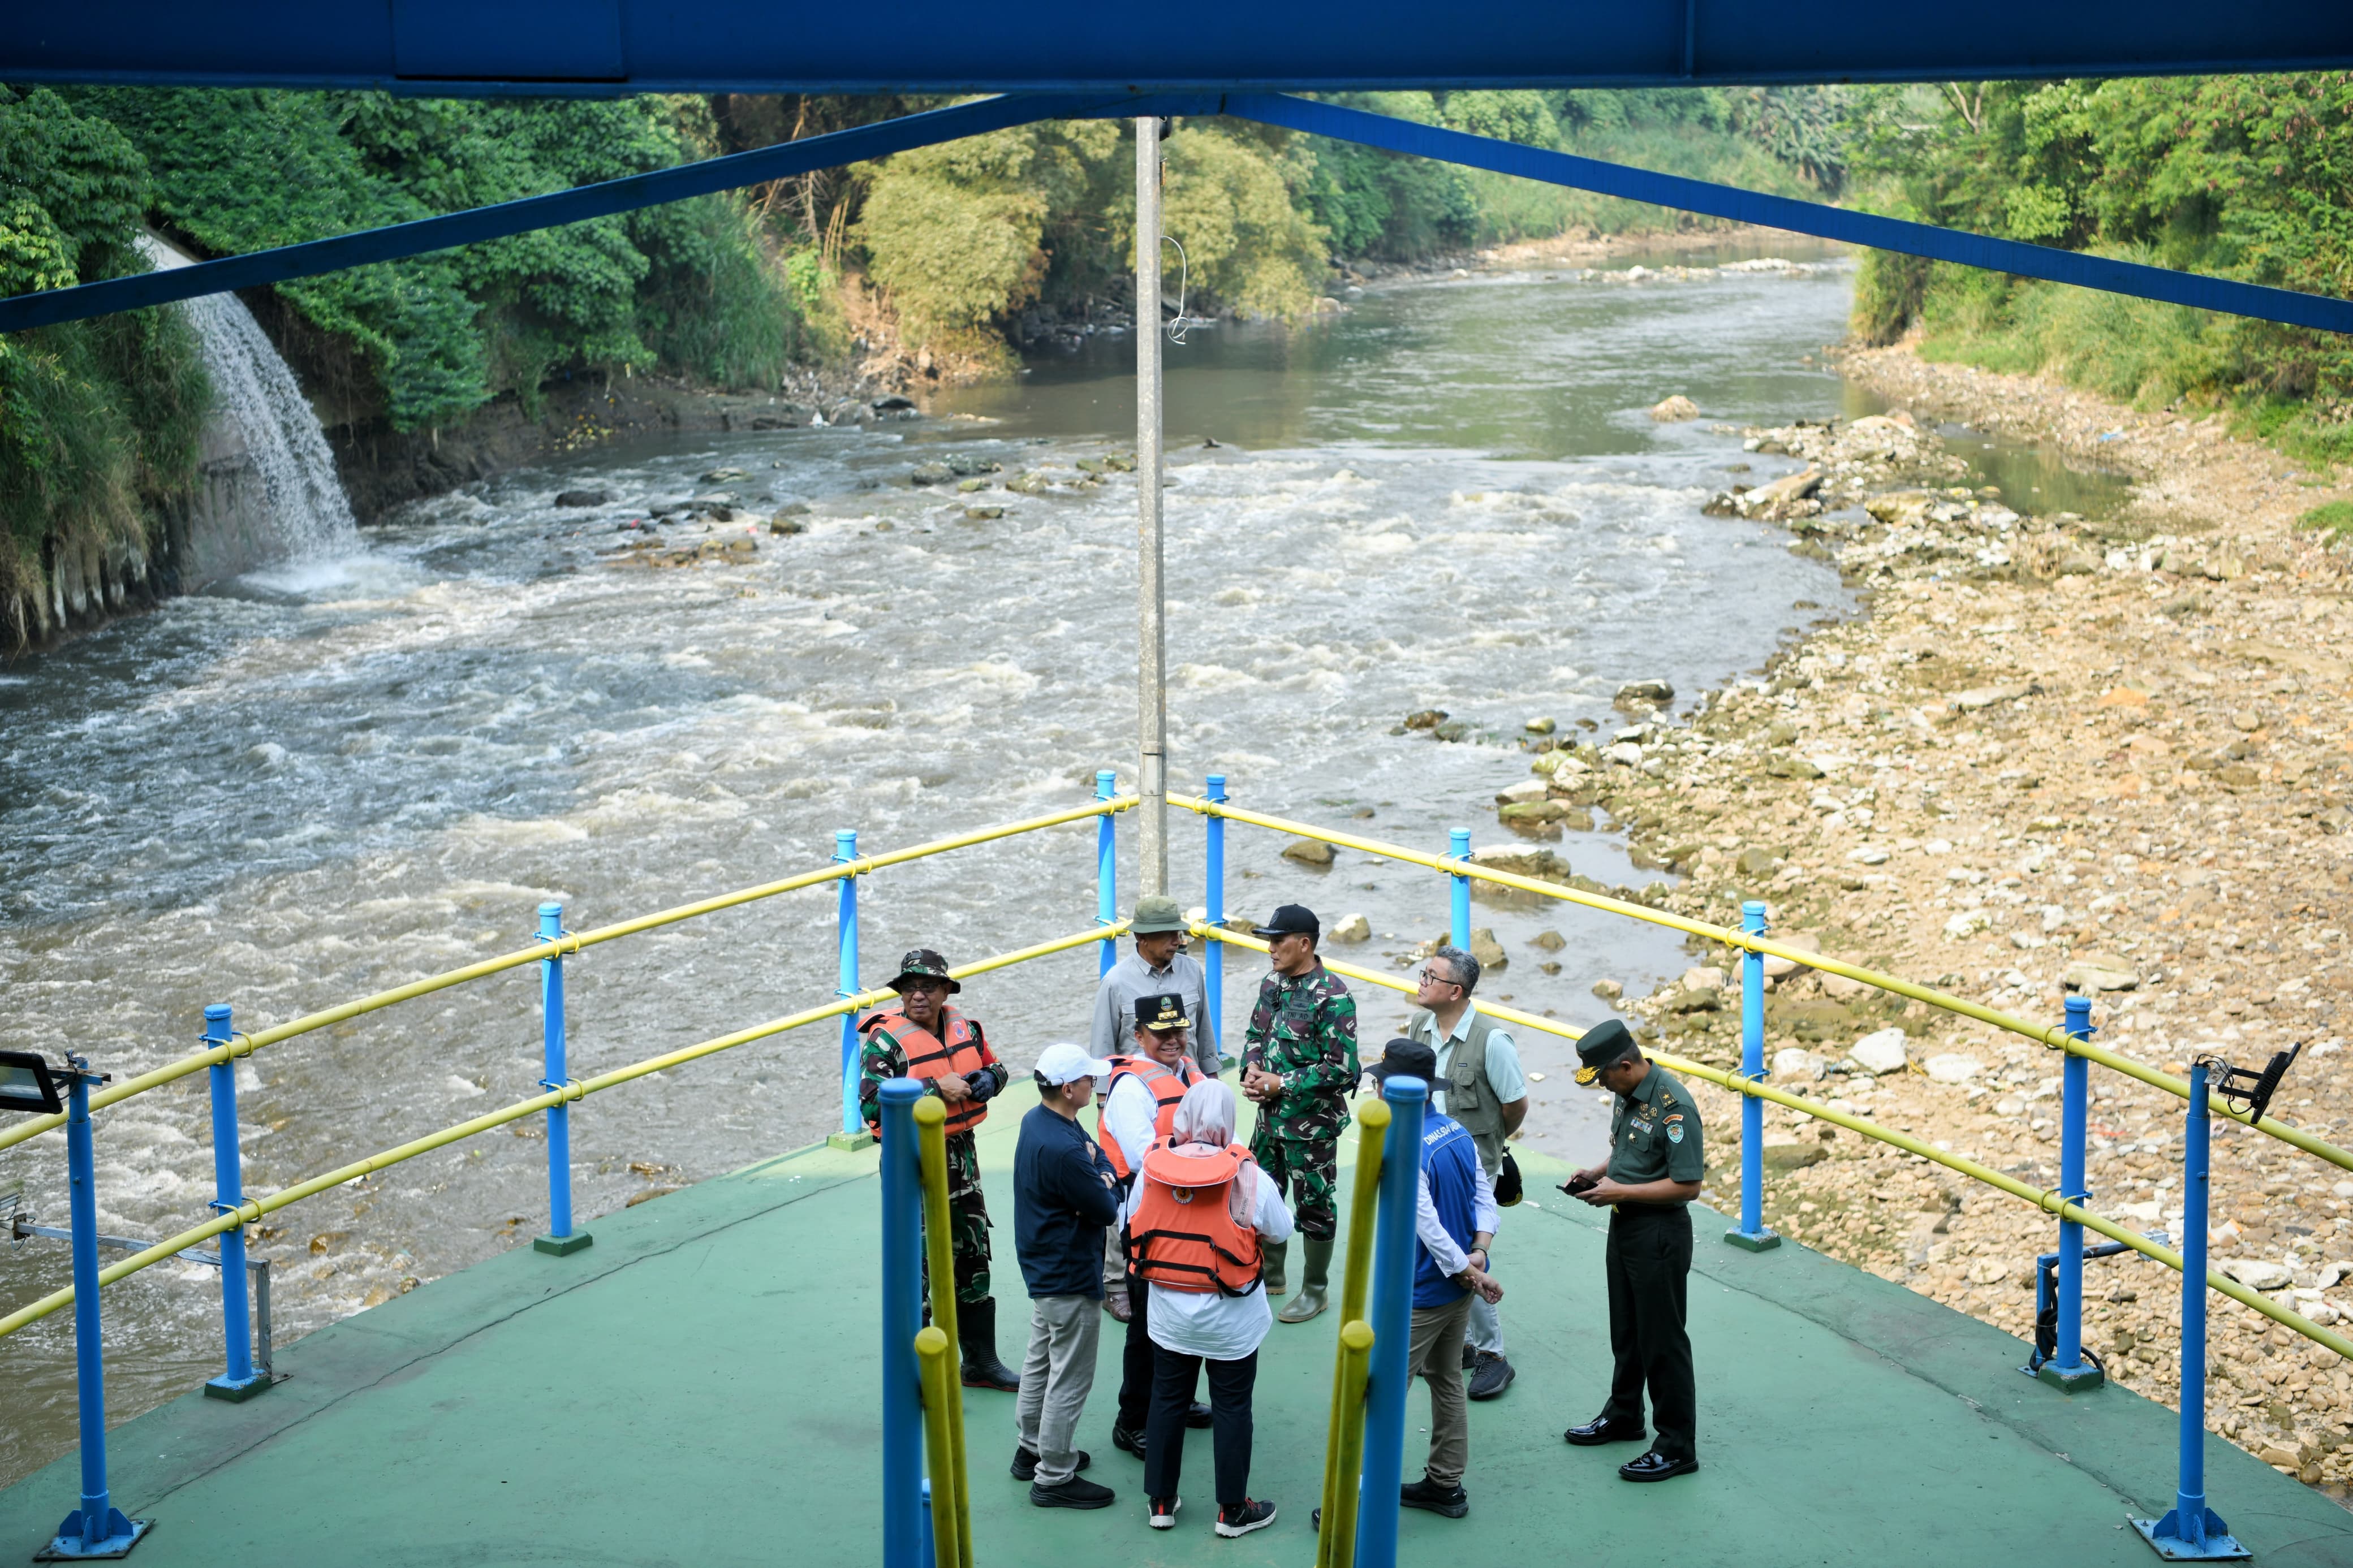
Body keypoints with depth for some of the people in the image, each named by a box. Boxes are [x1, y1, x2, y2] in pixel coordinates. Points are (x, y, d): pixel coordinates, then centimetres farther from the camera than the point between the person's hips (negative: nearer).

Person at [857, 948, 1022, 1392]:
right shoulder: (886, 1039, -15)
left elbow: (994, 1066, 20)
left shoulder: (963, 1027, 4)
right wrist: (936, 1089, -27)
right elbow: (871, 1104, -26)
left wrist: (988, 1079, -5)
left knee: (973, 1256, 15)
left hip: (961, 1155, 7)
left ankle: (981, 1362, 30)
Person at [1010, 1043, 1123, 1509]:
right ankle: (1054, 1478, 10)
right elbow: (1108, 1210, -22)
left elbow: (1097, 1151, 9)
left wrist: (1100, 1174, -11)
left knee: (1041, 1361, 24)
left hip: (1043, 1271, 11)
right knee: (1070, 1380, 1)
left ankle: (1031, 1449, 39)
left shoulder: (1037, 1121, -1)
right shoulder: (1063, 1150, -32)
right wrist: (1105, 1184, -3)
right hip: (1071, 1280, -11)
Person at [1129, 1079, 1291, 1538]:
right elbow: (1281, 1231, -7)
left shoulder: (1152, 1168, -12)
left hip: (1168, 1314, 3)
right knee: (1232, 1409, 11)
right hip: (1231, 1320, -3)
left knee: (1167, 1401, 18)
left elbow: (1132, 1222, 3)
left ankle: (1161, 1501, 28)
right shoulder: (1247, 1177, -21)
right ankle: (1233, 1509, 22)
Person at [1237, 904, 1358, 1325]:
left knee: (1315, 1204, 6)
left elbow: (1342, 1069, -22)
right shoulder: (1272, 983, 4)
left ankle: (1315, 1290, 21)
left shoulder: (1332, 997, -20)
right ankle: (1270, 1276, 36)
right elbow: (1256, 1034, 17)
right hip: (1271, 1116, 8)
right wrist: (1252, 1069, -4)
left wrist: (1282, 1084, -19)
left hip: (1312, 1122, -8)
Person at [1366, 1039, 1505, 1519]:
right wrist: (1479, 1255, -8)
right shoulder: (1457, 1132, 2)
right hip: (1457, 1289, 9)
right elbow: (1486, 1200, 3)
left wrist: (1470, 1275, -15)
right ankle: (1446, 1485, 29)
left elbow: (1429, 1228, -25)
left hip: (1420, 1295, -9)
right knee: (1447, 1381, 19)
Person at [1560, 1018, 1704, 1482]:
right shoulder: (1627, 1094, 4)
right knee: (1626, 1331, 22)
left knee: (1662, 1340, -1)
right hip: (1625, 1224, 9)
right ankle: (1624, 1415, 39)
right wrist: (1598, 1173, 2)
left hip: (1660, 1234, -9)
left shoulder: (1674, 1107, -25)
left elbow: (1687, 1185, -25)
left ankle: (1678, 1447, 8)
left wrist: (1619, 1191, -22)